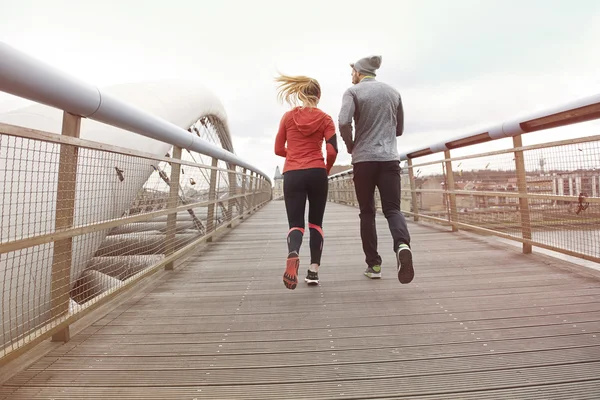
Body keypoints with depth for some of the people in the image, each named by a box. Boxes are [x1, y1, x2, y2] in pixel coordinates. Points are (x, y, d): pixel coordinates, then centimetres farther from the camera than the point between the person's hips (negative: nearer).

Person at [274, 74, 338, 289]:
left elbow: (278, 149, 10)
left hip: (292, 174, 0)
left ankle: (293, 254, -30)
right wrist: (326, 169, 12)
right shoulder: (325, 118, 5)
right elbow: (332, 151, -6)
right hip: (316, 173, 0)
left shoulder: (288, 116, 9)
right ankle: (314, 270, 10)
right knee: (315, 223, 14)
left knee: (295, 224, 3)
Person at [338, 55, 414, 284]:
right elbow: (399, 129, 20)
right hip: (390, 158, 3)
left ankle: (374, 265, 10)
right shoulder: (393, 92, 16)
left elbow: (344, 122, -16)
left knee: (367, 212, 7)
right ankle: (402, 245, -28)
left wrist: (351, 147, 1)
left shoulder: (353, 91, 1)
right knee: (392, 208, 2)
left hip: (364, 159, -2)